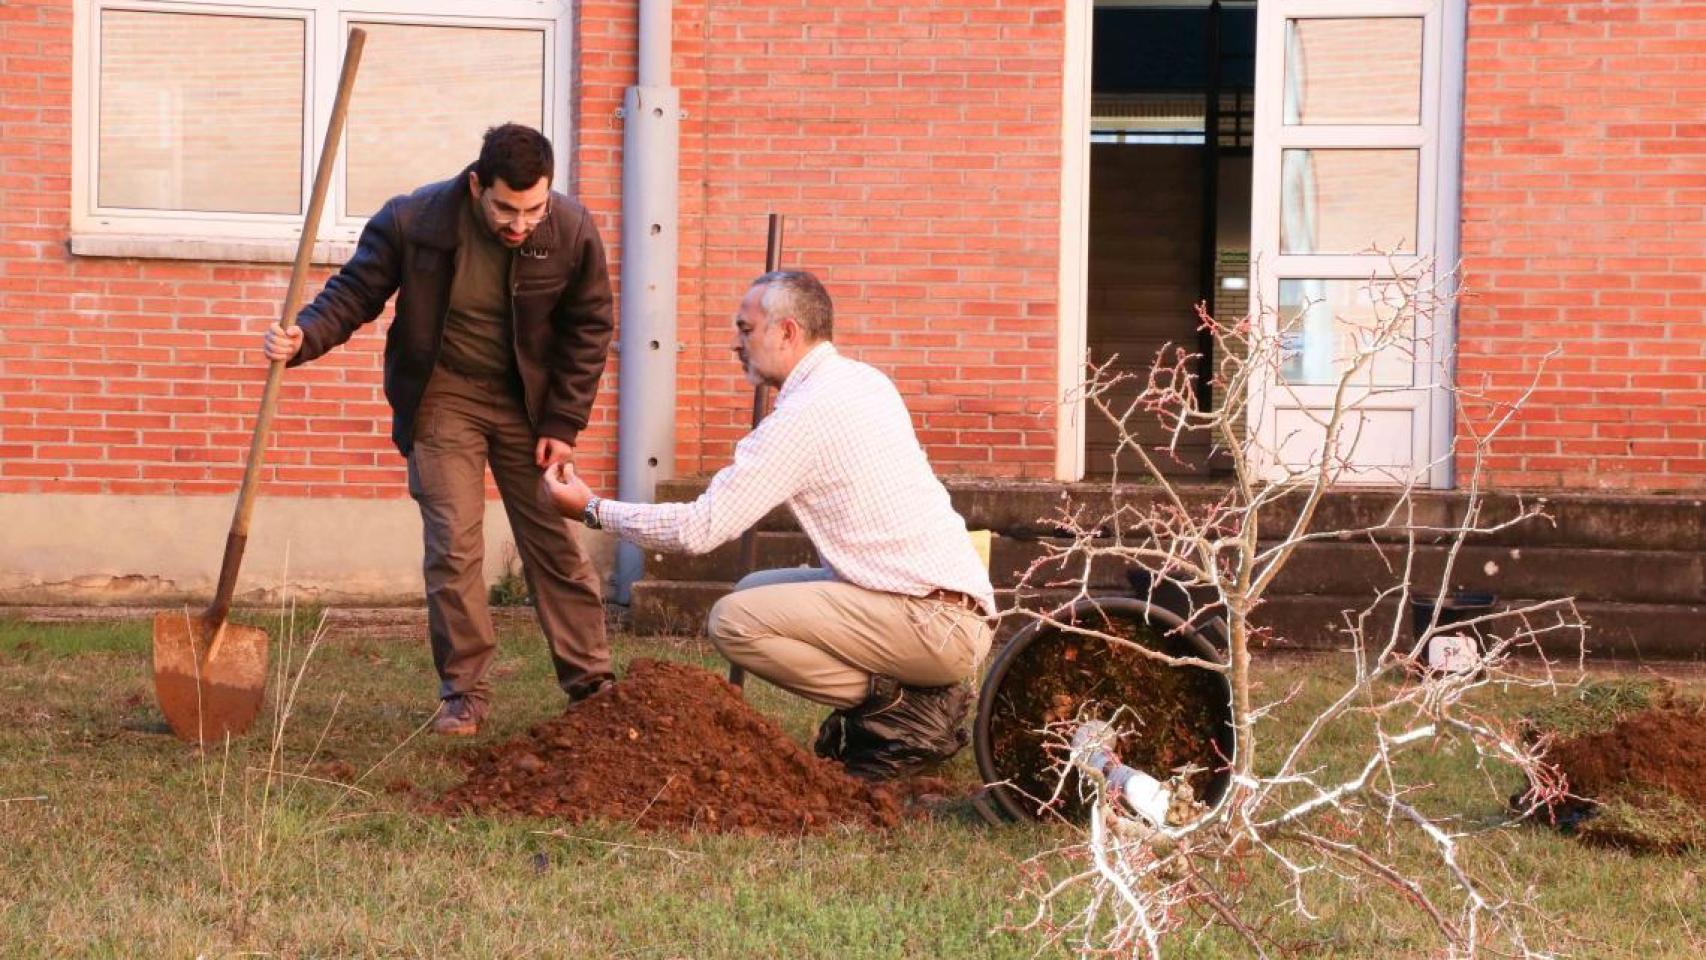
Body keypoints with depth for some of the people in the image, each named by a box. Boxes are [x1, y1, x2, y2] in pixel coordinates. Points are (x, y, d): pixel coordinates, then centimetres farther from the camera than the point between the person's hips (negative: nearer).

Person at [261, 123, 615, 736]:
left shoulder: (573, 232, -17)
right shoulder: (411, 222, -22)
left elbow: (587, 329, -3)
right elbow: (353, 294, -11)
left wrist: (562, 424, -5)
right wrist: (302, 339, -31)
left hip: (526, 400, 1)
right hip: (441, 396, -1)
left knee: (556, 544, 5)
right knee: (453, 546, -7)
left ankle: (593, 685, 15)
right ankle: (463, 695, 3)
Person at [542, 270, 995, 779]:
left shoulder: (805, 413, -14)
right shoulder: (866, 381, 14)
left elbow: (700, 529, -13)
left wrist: (593, 509, -1)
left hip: (935, 623, -9)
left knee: (733, 620, -13)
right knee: (754, 589, 17)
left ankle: (907, 713, -8)